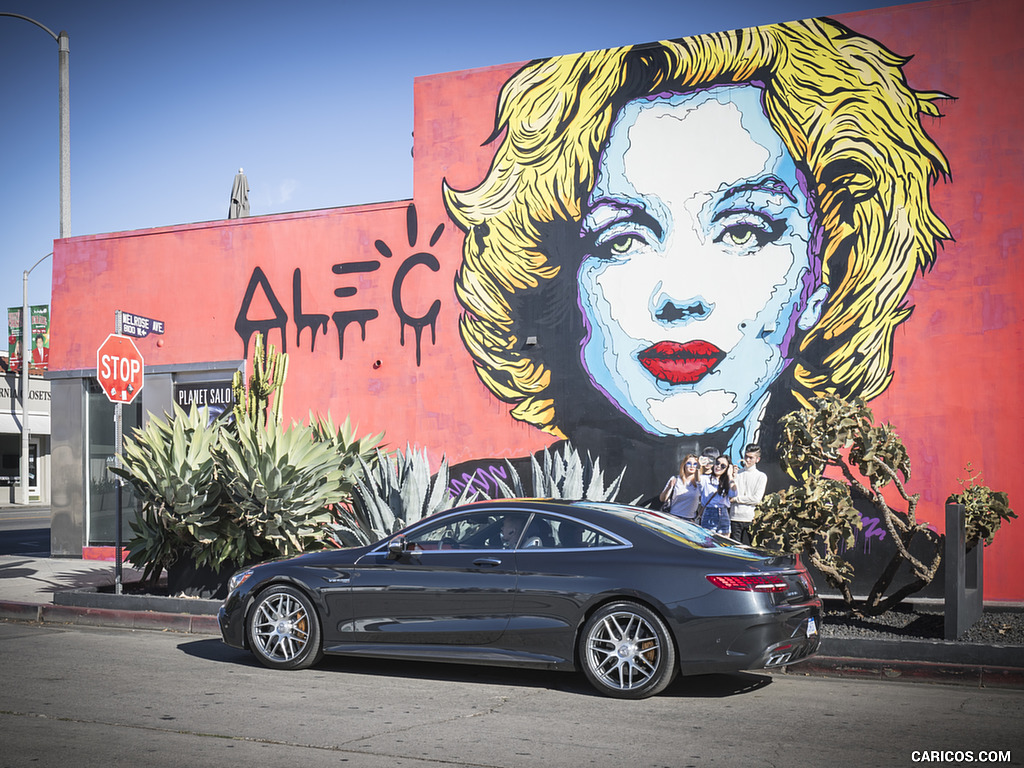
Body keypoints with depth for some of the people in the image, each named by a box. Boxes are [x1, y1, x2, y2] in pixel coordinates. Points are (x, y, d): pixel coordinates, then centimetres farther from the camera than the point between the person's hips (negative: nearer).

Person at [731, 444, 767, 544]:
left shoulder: (761, 476, 6)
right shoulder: (737, 473, 13)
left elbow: (756, 499, -4)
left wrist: (737, 499, -4)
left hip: (750, 518, -2)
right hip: (735, 516, 2)